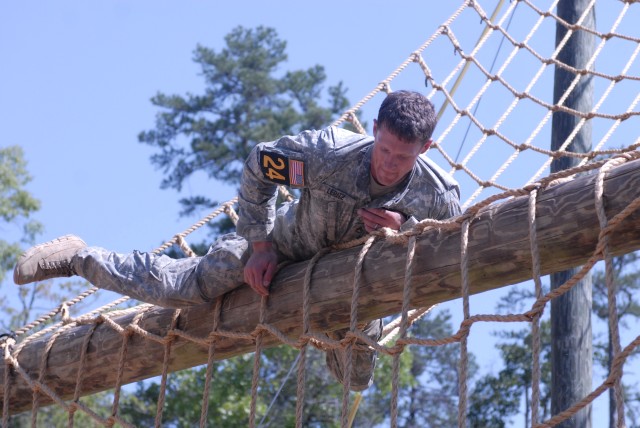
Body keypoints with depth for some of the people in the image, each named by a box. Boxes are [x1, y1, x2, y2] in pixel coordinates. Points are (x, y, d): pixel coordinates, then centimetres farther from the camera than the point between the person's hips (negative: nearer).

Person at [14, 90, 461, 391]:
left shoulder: (438, 196, -34)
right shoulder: (331, 151, -40)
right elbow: (259, 166, -22)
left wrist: (405, 227, -36)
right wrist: (260, 245, -17)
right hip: (288, 243, -2)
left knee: (357, 379, 12)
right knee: (178, 286, -3)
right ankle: (77, 257, 20)